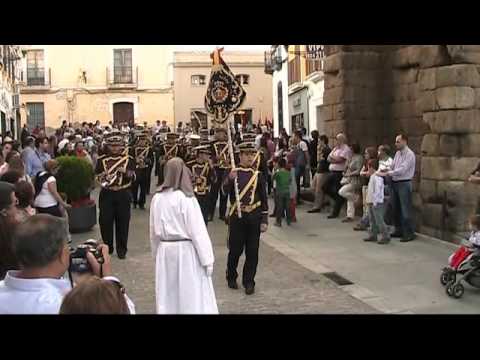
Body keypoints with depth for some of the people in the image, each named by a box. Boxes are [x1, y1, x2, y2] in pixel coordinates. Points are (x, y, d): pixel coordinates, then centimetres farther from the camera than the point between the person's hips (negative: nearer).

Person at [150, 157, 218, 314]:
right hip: (186, 250, -5)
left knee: (167, 295, 16)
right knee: (192, 296, 3)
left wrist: (156, 253, 23)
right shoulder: (186, 198, -16)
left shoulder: (157, 198, 0)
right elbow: (198, 231, -15)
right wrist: (207, 259, -9)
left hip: (165, 250, 6)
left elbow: (153, 230, 10)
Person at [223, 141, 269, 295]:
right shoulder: (233, 172, 1)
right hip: (237, 216, -1)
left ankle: (249, 282, 15)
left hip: (254, 217, 2)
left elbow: (264, 199, 7)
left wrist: (264, 220, 2)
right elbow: (225, 191, -16)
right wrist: (230, 179, -36)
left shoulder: (258, 175, 6)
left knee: (252, 251, 3)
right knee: (235, 249, 5)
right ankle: (231, 278, 27)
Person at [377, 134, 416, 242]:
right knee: (396, 208, 14)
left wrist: (387, 173, -26)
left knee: (405, 210, -4)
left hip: (404, 184, -8)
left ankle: (409, 233, 3)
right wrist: (385, 170, -7)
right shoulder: (397, 153, 11)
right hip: (395, 183, 8)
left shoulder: (409, 154, -13)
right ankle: (399, 230, 27)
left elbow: (402, 170, -23)